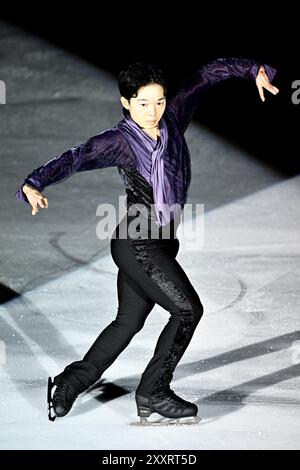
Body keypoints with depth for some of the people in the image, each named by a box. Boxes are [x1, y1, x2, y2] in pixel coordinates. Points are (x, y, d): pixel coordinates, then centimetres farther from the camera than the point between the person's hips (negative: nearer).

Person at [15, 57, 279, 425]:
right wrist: (34, 184, -39)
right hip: (137, 243, -7)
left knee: (129, 321, 14)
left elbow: (207, 75, 10)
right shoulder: (119, 141, -12)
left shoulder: (173, 119, 4)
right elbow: (75, 158, -24)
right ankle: (153, 394, 1)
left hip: (160, 242, 7)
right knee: (187, 309, -10)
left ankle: (70, 384, 24)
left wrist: (255, 70, 2)